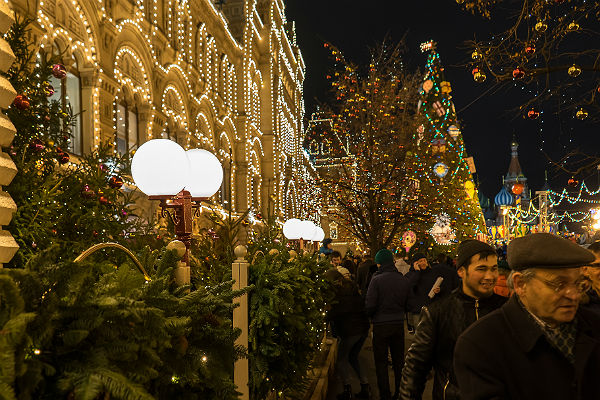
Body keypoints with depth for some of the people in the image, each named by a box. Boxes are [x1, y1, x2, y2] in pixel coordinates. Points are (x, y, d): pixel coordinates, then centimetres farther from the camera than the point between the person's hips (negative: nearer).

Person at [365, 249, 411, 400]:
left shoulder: (377, 280, -15)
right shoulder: (404, 280, -2)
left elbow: (370, 305, -16)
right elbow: (408, 303, 6)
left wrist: (371, 316, 4)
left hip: (381, 325, -4)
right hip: (399, 324, 4)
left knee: (381, 362, 6)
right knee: (399, 360, 17)